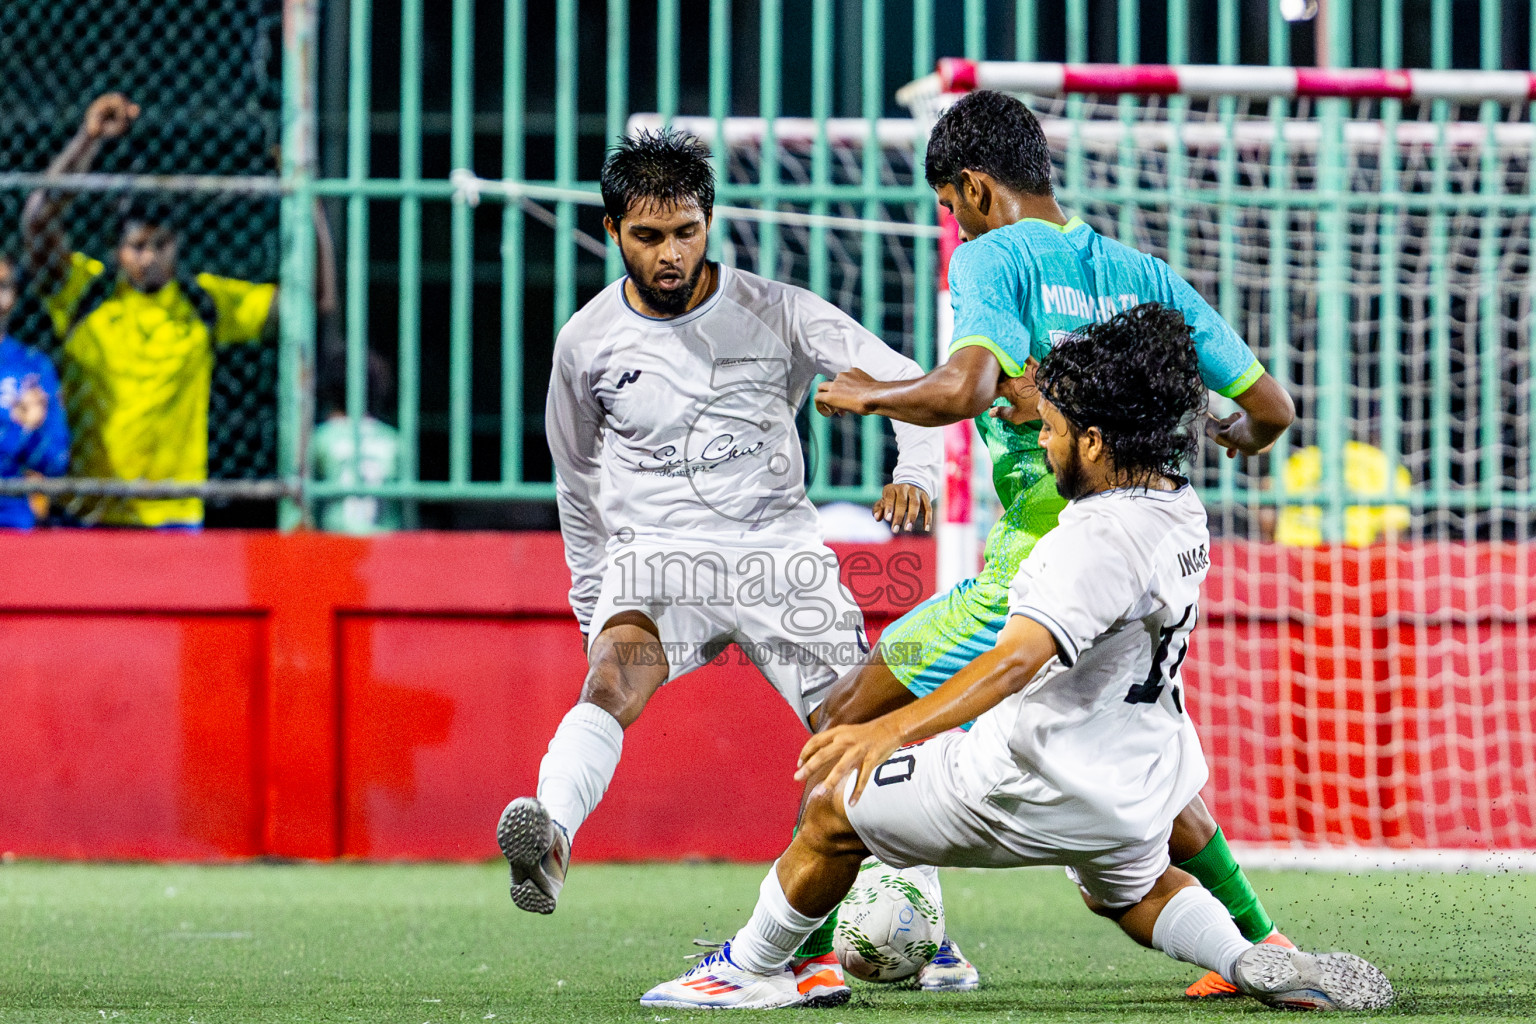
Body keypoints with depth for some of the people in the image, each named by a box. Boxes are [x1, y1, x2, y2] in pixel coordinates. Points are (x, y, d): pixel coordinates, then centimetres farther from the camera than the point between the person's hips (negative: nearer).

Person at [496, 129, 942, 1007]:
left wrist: (918, 473, -24)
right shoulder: (587, 341, 4)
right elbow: (577, 479, 19)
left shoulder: (778, 314, -2)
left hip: (779, 549, 1)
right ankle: (549, 840, -58)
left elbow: (908, 383, -4)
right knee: (615, 675, -33)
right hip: (656, 553, -1)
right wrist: (591, 602, 23)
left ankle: (820, 944, 1)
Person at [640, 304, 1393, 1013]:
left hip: (1042, 787, -8)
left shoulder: (1099, 539, -27)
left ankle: (751, 968, 25)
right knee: (1130, 889, 38)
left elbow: (1018, 660, -40)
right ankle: (1255, 964, 13)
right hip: (1142, 786, 8)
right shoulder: (1182, 513, -1)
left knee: (833, 814, 9)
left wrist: (892, 728, -49)